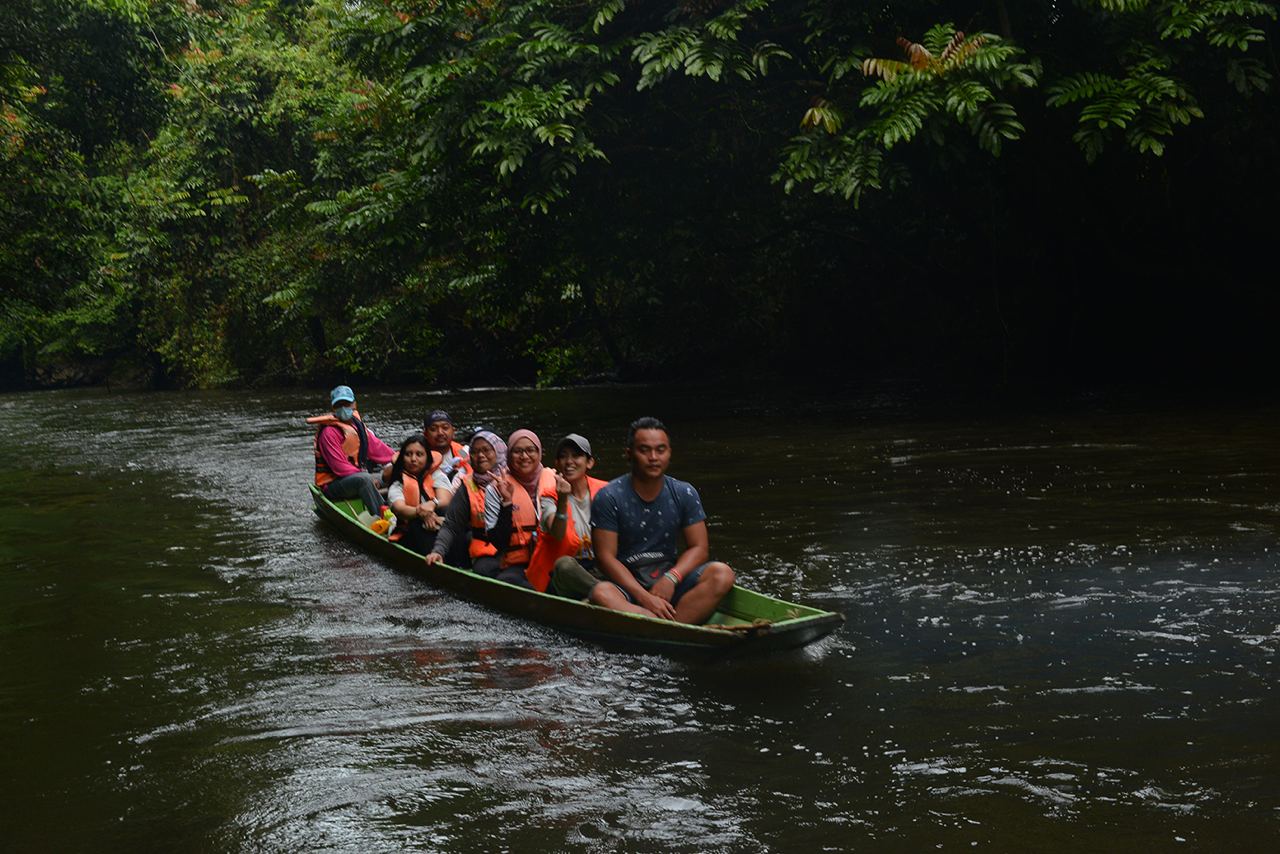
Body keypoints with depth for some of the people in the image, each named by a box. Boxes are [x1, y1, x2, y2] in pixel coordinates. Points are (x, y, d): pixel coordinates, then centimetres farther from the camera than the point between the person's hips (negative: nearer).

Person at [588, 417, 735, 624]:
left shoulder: (685, 494, 5)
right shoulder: (608, 498, -6)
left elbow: (698, 548, 5)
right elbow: (606, 557, -10)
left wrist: (671, 578, -16)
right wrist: (644, 597, -20)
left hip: (670, 582, 3)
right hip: (627, 586, -3)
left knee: (722, 574, -23)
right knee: (601, 594, -36)